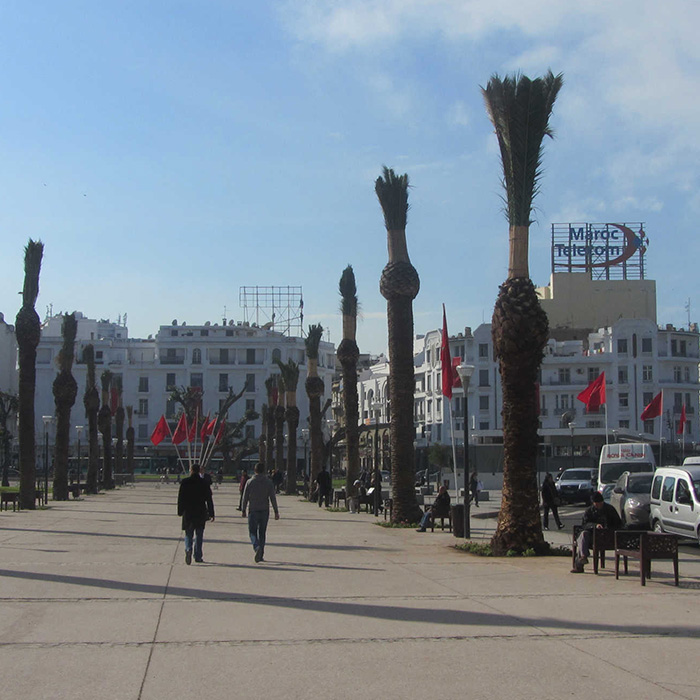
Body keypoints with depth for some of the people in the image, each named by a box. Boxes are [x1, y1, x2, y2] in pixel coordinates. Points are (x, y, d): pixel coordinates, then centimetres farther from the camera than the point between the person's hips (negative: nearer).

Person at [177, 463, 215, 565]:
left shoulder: (185, 482, -2)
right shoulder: (204, 483, 0)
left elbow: (180, 498, -2)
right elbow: (209, 500, 1)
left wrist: (180, 511, 5)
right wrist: (211, 514, 5)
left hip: (188, 513, 0)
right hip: (200, 513, 0)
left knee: (188, 534, 7)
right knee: (199, 535, 9)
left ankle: (188, 549, -20)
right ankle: (198, 556, 9)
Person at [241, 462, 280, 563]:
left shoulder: (250, 482, -2)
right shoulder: (268, 482, -1)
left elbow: (245, 497, 0)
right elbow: (273, 498, -4)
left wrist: (243, 510, 10)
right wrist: (276, 512, -2)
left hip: (253, 511, -1)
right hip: (265, 511, 1)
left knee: (252, 532, 3)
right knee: (262, 533, 12)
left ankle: (257, 547, -25)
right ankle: (260, 555, 14)